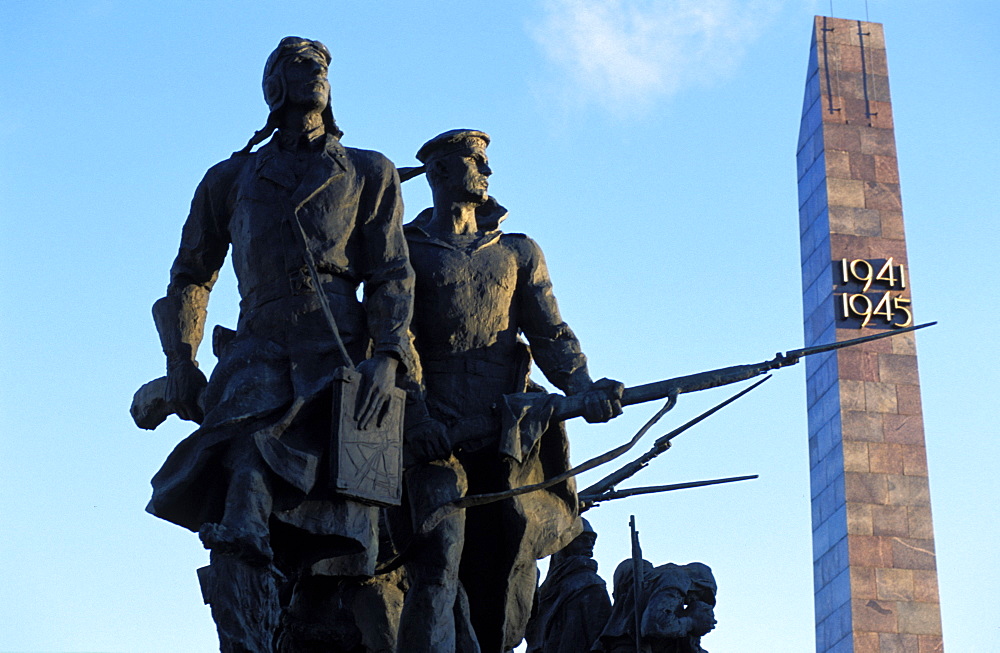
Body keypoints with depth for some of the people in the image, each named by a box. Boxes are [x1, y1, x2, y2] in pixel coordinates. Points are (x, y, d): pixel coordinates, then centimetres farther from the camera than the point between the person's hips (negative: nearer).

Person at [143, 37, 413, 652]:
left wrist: (388, 355, -7)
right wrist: (180, 361, 10)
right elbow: (190, 276, 25)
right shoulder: (231, 179, 23)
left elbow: (392, 276, 10)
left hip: (343, 359, 0)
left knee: (338, 535, -9)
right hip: (259, 356, 0)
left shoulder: (369, 175, 21)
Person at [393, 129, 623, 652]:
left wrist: (583, 389, -8)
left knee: (501, 582, 0)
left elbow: (551, 335, 13)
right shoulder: (406, 250, 13)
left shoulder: (518, 253, 23)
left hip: (509, 432, 3)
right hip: (436, 433, -3)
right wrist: (416, 417, -15)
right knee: (440, 558, -21)